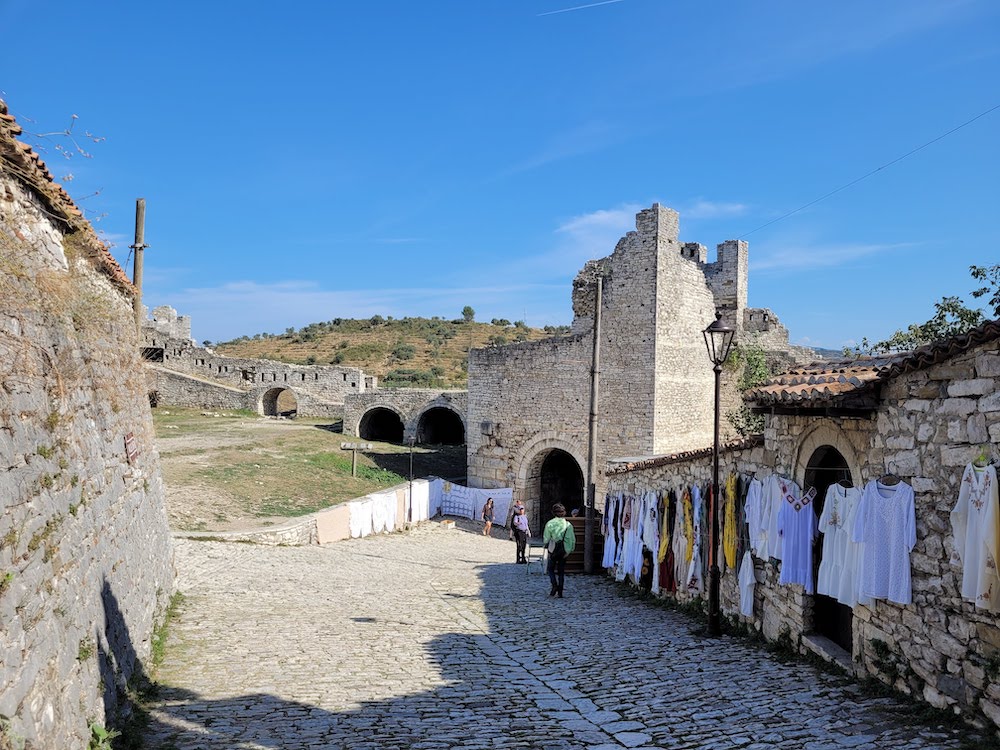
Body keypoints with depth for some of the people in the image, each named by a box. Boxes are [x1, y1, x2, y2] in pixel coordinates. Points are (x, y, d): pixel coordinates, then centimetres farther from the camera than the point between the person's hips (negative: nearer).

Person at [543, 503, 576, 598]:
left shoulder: (550, 523, -8)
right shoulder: (568, 525, -4)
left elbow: (546, 538, -5)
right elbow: (572, 540, -5)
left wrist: (547, 546, 12)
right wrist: (569, 551, 4)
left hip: (553, 551, -2)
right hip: (564, 551, 2)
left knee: (551, 569, 15)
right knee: (561, 571, 12)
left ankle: (554, 585, -7)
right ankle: (560, 591, 10)